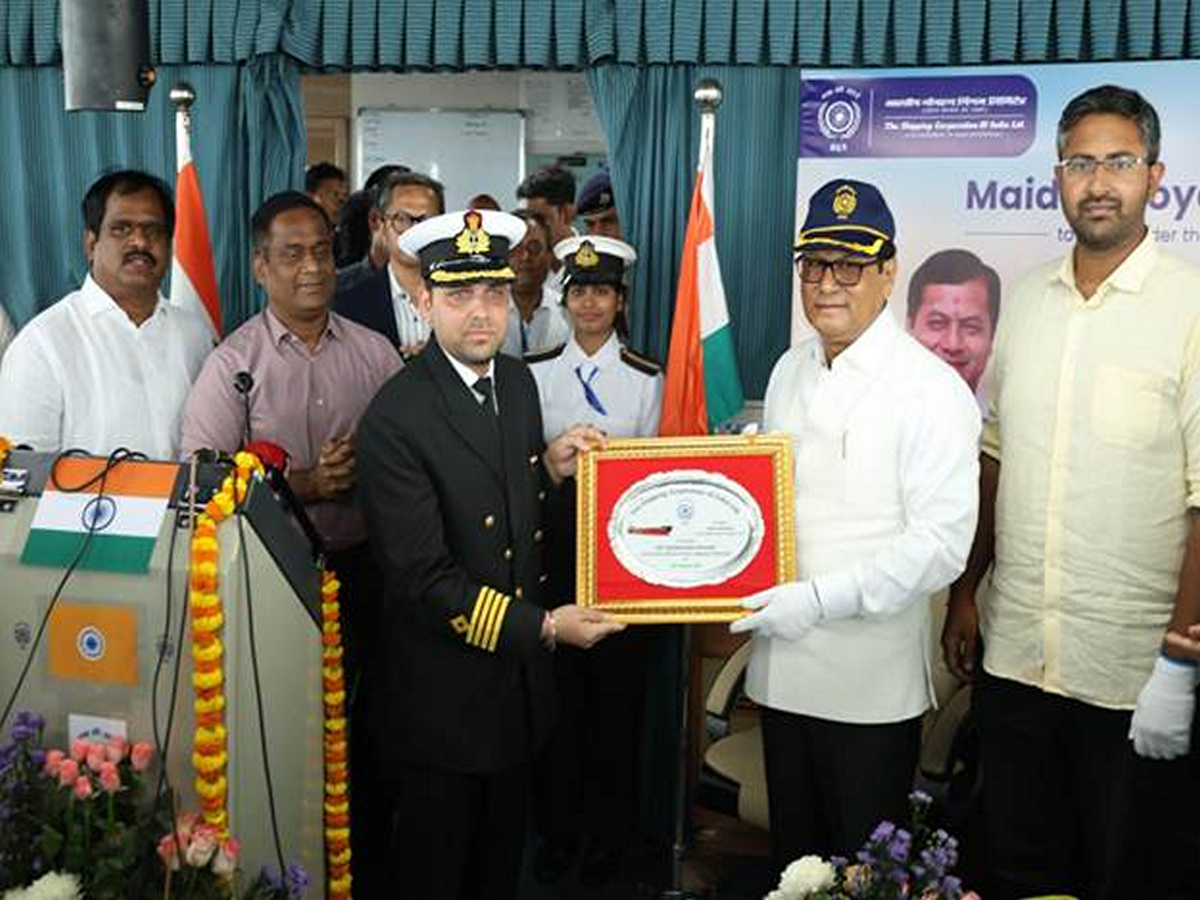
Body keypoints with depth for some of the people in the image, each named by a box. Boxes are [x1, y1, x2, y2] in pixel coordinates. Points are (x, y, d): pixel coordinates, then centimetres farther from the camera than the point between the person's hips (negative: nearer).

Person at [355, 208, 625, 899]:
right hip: (442, 692, -6)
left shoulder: (520, 382, 1)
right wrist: (545, 626, -20)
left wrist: (552, 469, -7)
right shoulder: (395, 419, -22)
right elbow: (424, 579, -22)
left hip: (521, 677, 6)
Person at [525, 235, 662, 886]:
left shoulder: (647, 380, 1)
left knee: (616, 693, 7)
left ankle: (608, 833, 26)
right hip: (552, 546, 1)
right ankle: (557, 827, 26)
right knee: (557, 690, 7)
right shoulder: (535, 372, 4)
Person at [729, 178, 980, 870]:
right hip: (781, 664, 6)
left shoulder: (932, 389, -13)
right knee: (794, 855, 21)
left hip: (872, 682, -6)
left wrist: (819, 599, -21)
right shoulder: (790, 371, 9)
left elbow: (942, 545, -19)